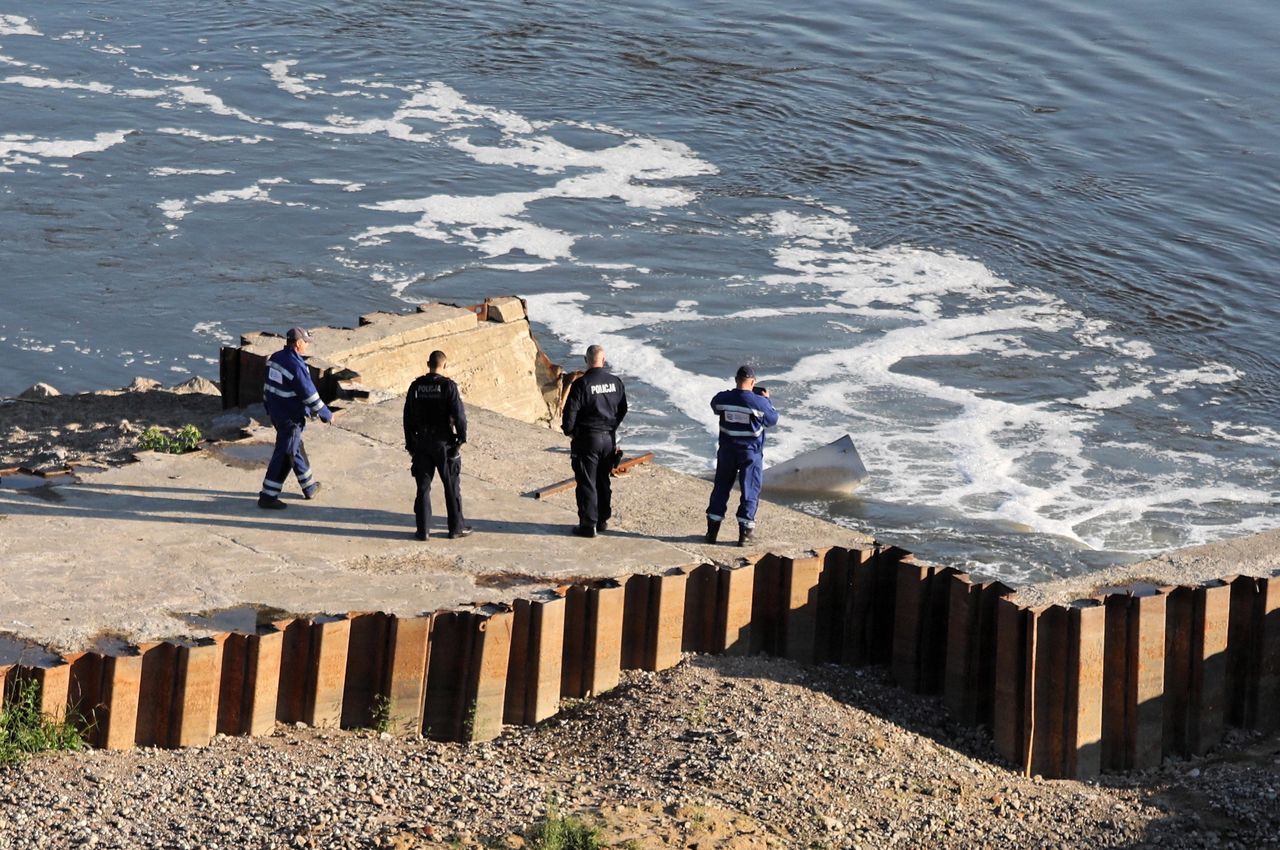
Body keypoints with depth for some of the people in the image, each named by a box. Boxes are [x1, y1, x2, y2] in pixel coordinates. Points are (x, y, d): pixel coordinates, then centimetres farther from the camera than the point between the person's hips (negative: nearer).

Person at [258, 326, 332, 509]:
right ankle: (268, 496, 1)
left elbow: (267, 385, 13)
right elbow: (309, 394, -20)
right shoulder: (296, 366, -24)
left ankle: (309, 487, 38)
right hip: (291, 417, -9)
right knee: (285, 455, -2)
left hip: (276, 412, 9)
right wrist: (326, 415, -9)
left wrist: (269, 408, 24)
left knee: (297, 448, 23)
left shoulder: (274, 358, 3)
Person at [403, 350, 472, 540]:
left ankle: (423, 529, 6)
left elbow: (408, 417, 6)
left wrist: (410, 444, 14)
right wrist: (462, 438, -2)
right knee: (452, 486, 8)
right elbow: (459, 415, -14)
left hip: (422, 443, 3)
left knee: (423, 487, 7)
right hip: (445, 443, -3)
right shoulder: (448, 386, -12)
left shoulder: (416, 386, 1)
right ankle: (456, 527, 13)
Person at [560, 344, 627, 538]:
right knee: (603, 481, 18)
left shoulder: (582, 384, -16)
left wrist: (568, 430, 5)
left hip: (587, 438, -5)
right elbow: (623, 410, 12)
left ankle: (588, 525, 1)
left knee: (586, 483, 1)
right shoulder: (615, 382, 1)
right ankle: (603, 520, 24)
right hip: (609, 438, 5)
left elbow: (570, 412, -14)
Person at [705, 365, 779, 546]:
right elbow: (772, 420, -1)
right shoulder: (759, 402, -18)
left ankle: (712, 530, 18)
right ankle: (745, 533, 6)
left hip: (727, 451, 3)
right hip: (751, 453, -3)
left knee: (721, 489, 15)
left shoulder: (722, 398, -10)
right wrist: (767, 400, 12)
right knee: (750, 491, 7)